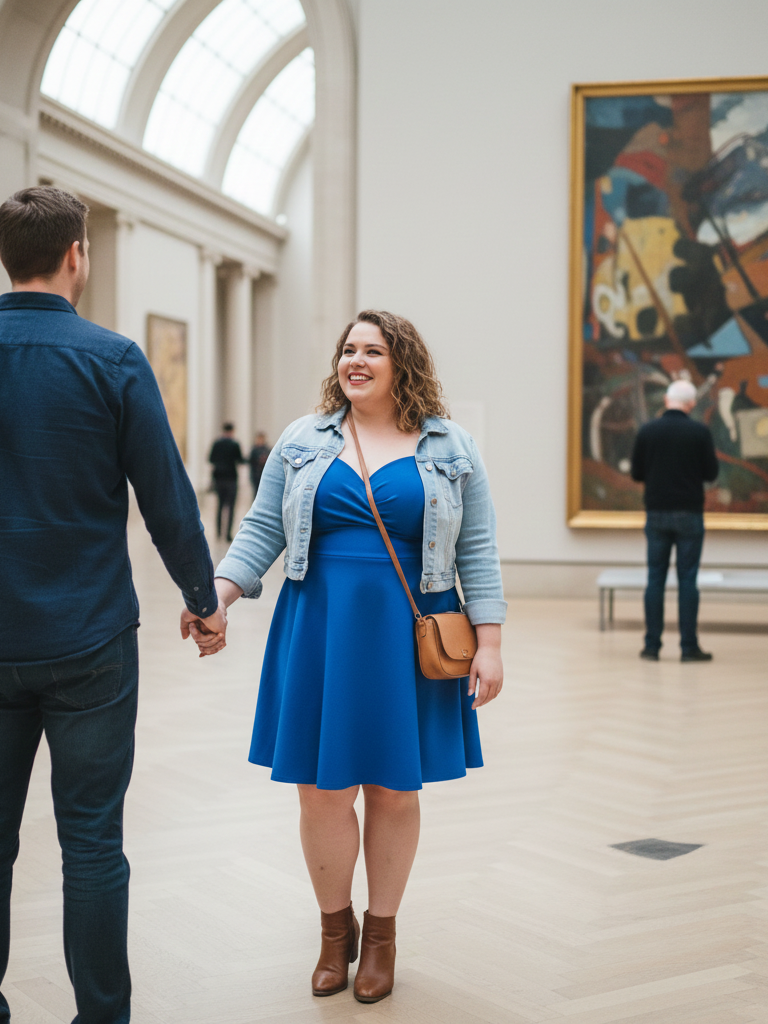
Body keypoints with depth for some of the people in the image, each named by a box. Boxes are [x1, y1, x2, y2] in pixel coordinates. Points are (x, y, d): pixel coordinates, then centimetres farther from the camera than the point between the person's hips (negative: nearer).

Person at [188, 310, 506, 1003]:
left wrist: (489, 644, -4)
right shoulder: (303, 443, 7)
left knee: (395, 790, 6)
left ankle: (381, 933, 26)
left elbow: (477, 552, 2)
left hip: (408, 640, -1)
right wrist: (218, 596, -9)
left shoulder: (450, 450, 4)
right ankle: (336, 927, 25)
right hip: (318, 634, 1)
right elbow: (263, 530, 6)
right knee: (322, 791, 2)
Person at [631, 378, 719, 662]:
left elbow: (636, 474, 4)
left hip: (656, 513, 2)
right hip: (689, 513, -2)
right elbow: (711, 474, -1)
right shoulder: (700, 432, -8)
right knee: (687, 580, 2)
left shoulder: (647, 431, -2)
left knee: (655, 578, 7)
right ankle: (689, 647, 3)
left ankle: (652, 645, 7)